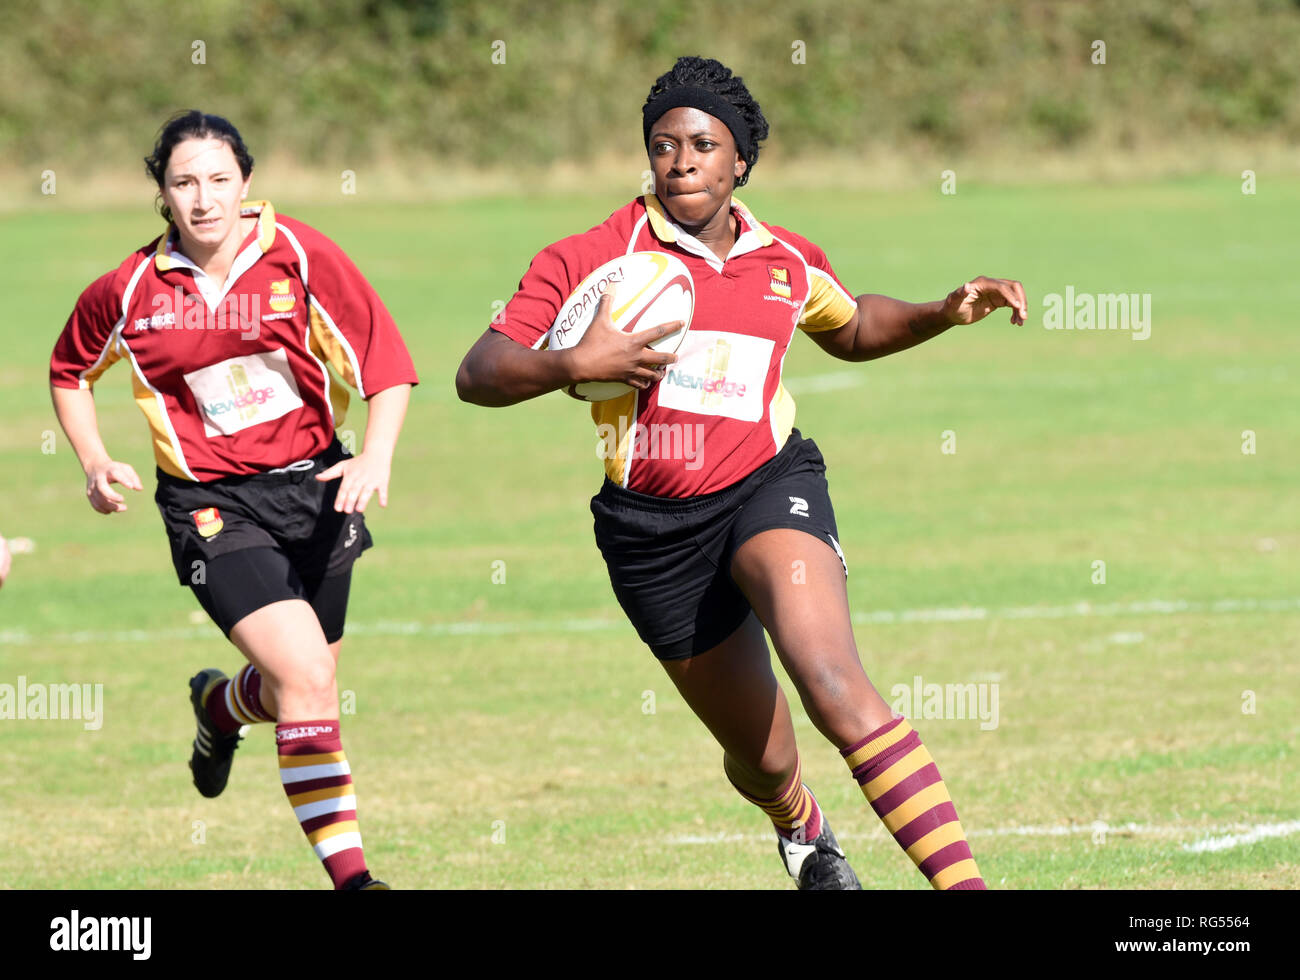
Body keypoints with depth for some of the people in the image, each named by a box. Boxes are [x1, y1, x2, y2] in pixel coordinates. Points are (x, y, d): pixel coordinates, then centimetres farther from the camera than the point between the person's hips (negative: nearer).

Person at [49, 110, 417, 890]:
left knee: (298, 691, 14)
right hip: (211, 504, -2)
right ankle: (349, 873, -15)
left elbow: (386, 361, -6)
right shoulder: (130, 291, -5)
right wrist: (95, 461, 2)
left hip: (313, 486, 2)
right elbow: (70, 372, 15)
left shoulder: (300, 256, -8)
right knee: (307, 674, -19)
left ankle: (221, 706, 52)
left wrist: (377, 456, -21)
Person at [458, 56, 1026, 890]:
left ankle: (961, 881, -36)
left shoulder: (789, 265, 7)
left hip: (768, 485, 0)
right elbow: (478, 375, -7)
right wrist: (574, 365, -25)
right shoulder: (591, 259, -4)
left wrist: (946, 312, 12)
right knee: (764, 757, 11)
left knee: (834, 683, -29)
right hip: (653, 528, 0)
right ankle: (802, 828, 50)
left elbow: (852, 330, 30)